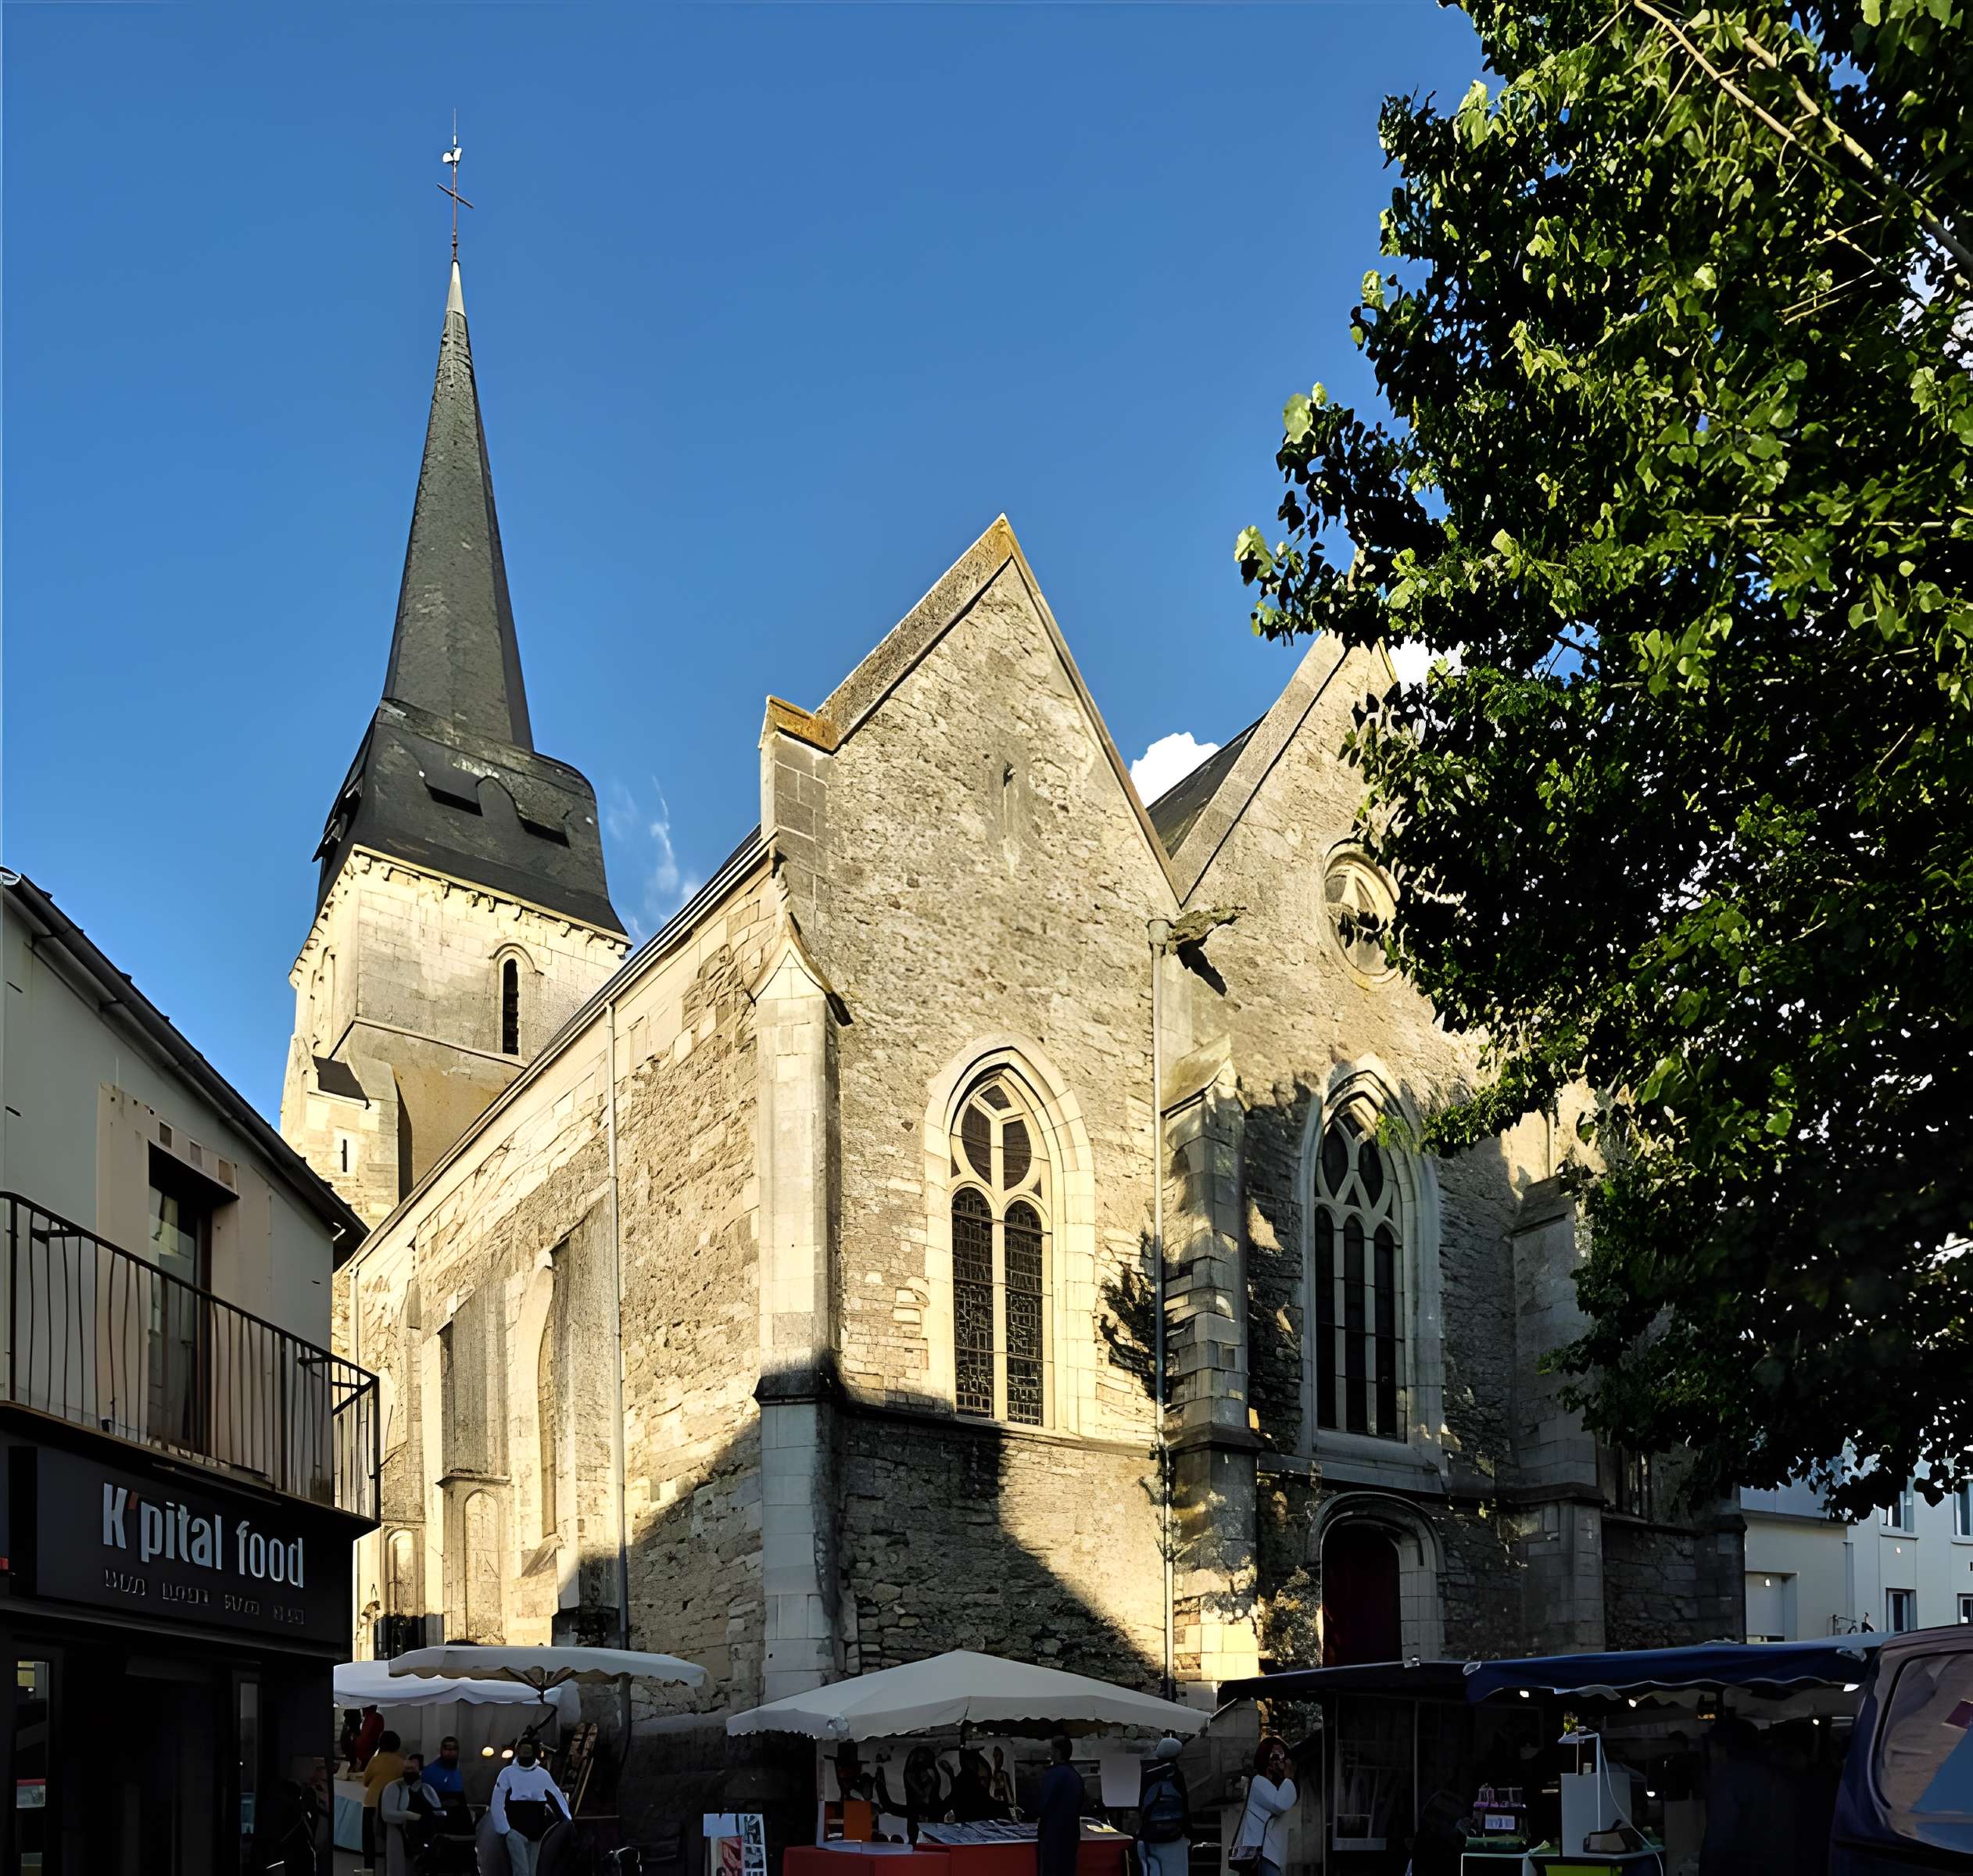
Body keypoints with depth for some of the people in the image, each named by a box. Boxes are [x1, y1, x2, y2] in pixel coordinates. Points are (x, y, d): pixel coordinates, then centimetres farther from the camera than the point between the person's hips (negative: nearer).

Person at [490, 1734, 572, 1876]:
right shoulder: (508, 1772, -2)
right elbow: (497, 1804, -4)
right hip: (515, 1830, -4)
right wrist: (503, 1830, -10)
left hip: (536, 1831, 4)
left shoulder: (543, 1774, 8)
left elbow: (558, 1798, 13)